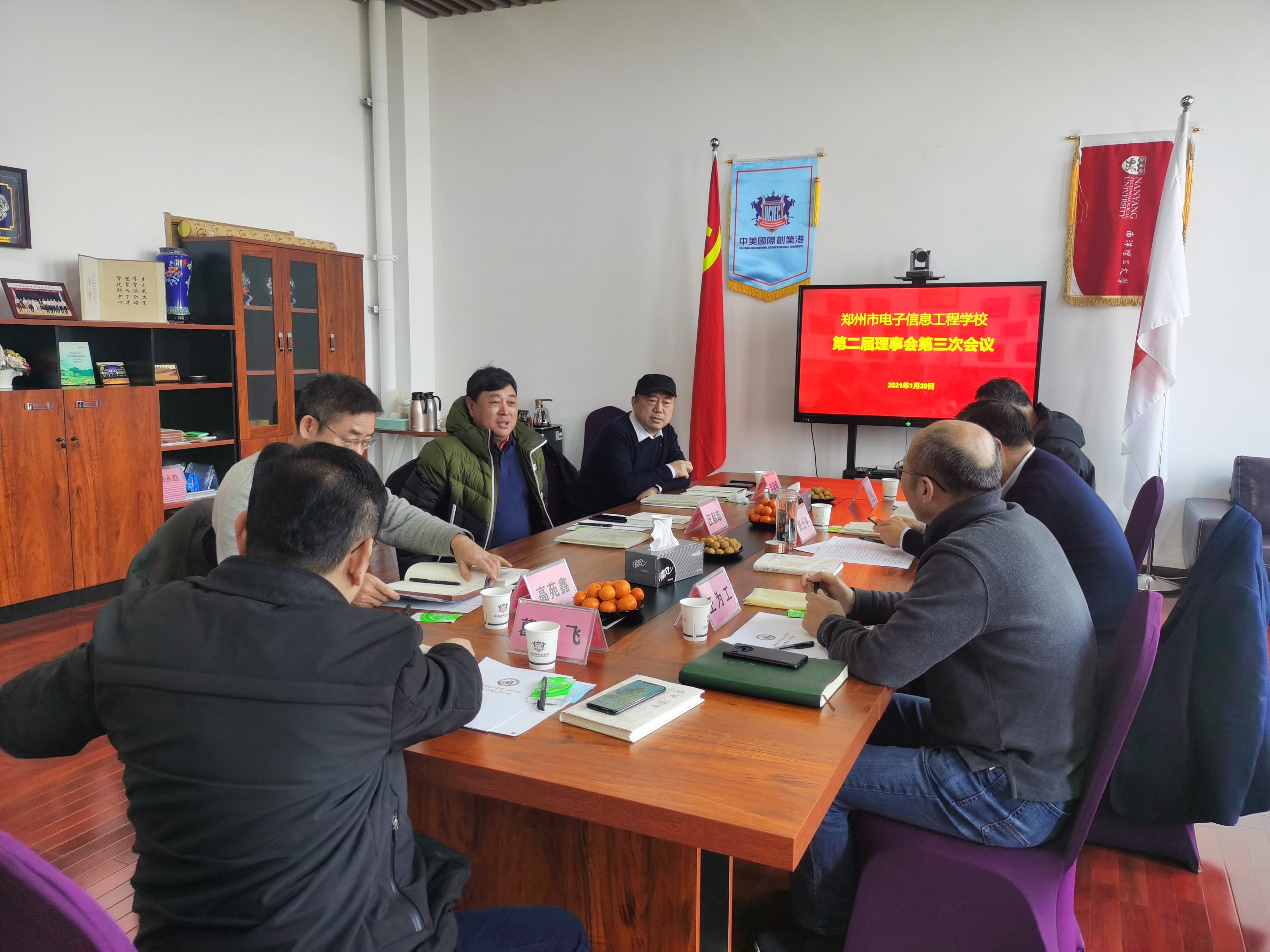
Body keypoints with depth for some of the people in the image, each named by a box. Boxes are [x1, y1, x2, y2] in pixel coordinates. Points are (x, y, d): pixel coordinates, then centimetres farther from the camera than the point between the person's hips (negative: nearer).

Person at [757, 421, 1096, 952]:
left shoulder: (969, 556, -29)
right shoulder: (1015, 523, 2)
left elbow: (884, 662, -27)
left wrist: (829, 626, -7)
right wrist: (854, 603, 11)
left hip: (1015, 796, -10)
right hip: (1041, 752, 10)